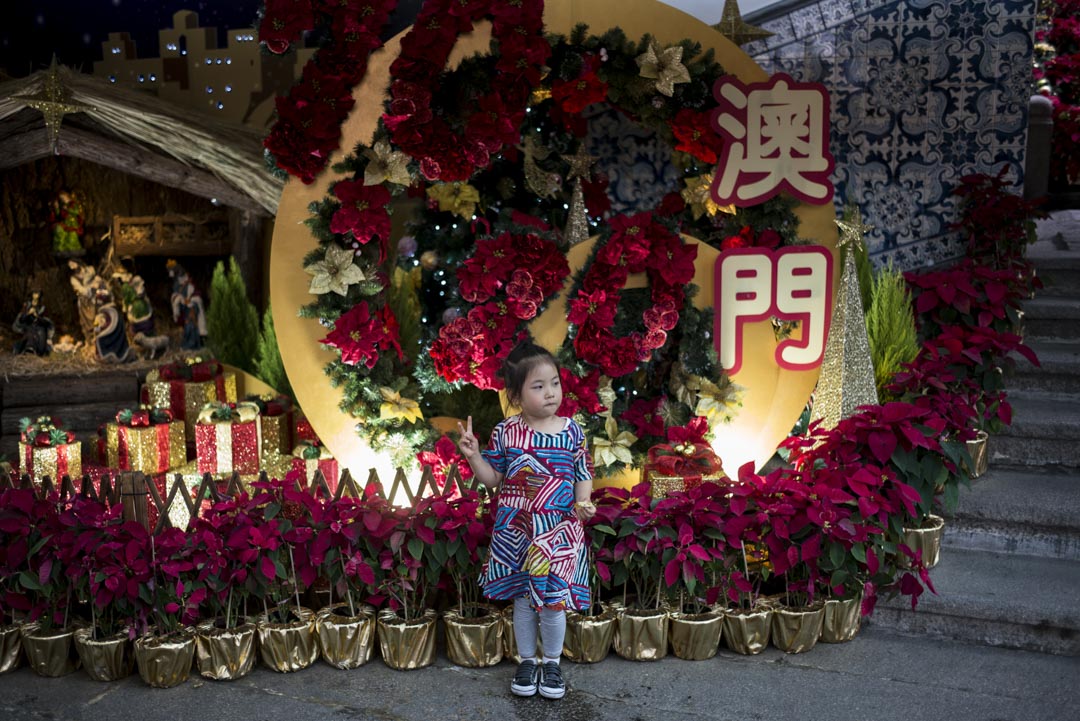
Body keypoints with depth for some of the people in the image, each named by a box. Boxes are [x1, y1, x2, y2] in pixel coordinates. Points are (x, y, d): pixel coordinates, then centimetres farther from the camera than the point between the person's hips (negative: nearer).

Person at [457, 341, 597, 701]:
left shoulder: (571, 431, -4)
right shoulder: (505, 432, -5)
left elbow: (583, 475, 2)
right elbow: (493, 478, 2)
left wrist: (584, 502, -15)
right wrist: (473, 456, -13)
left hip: (559, 531, 0)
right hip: (516, 531, 1)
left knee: (553, 599, 4)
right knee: (523, 598, 12)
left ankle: (552, 662, 27)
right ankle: (527, 661, 31)